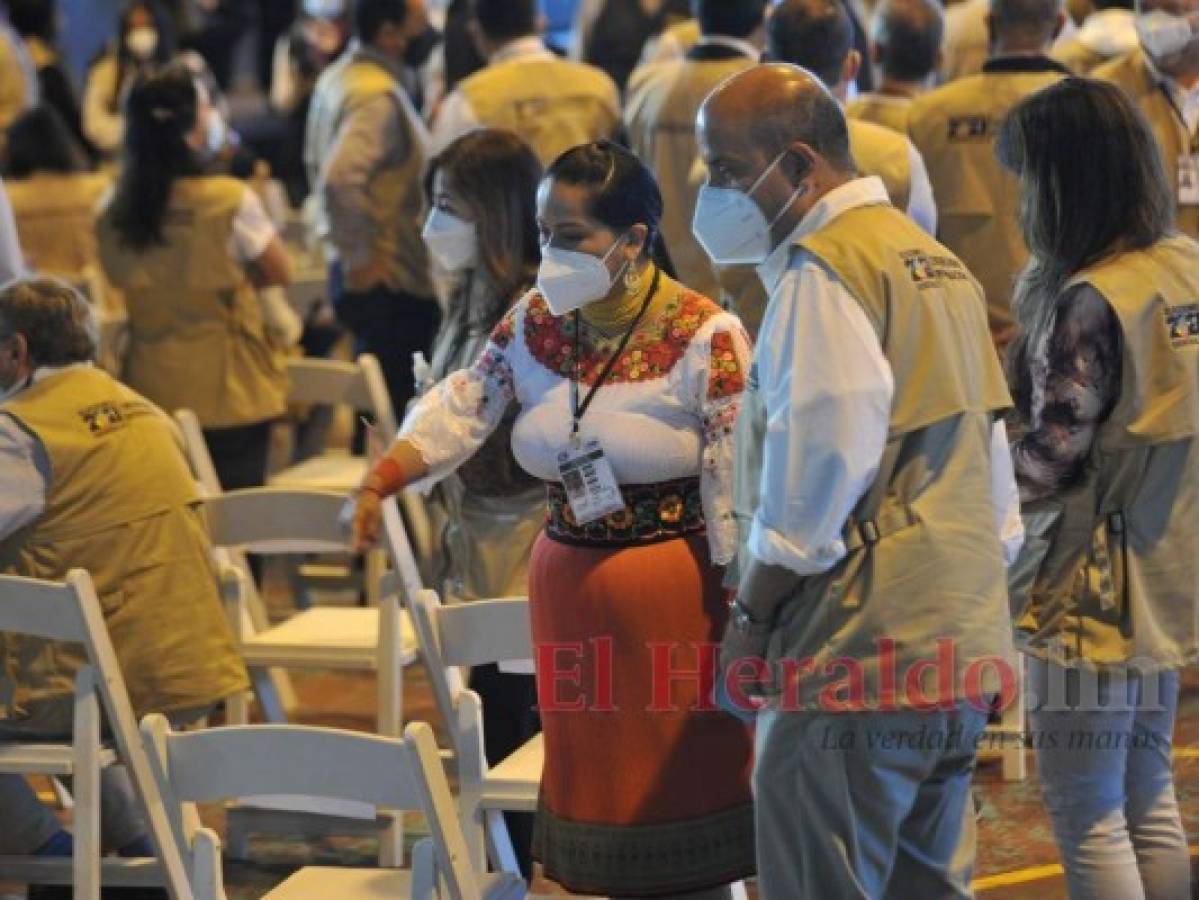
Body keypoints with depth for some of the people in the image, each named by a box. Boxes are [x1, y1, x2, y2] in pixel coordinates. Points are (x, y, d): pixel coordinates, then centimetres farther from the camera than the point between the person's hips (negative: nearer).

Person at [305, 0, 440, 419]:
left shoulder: (336, 78, 10)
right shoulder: (378, 96, -20)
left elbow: (317, 162, 22)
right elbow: (340, 179, -32)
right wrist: (359, 259, -20)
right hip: (390, 280, -10)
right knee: (397, 403, -5)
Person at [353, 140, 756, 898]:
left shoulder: (705, 339, -14)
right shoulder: (535, 323, 3)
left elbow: (737, 491, -14)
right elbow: (460, 410, 0)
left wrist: (743, 624, -14)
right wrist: (381, 480, -17)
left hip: (673, 592, -6)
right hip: (568, 584, 6)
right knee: (600, 785, 14)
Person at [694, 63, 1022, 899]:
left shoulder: (826, 270, -11)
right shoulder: (937, 261, 18)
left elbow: (814, 476, -17)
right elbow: (992, 476, 19)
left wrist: (749, 618, -9)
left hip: (859, 650, -10)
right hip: (961, 645, 10)